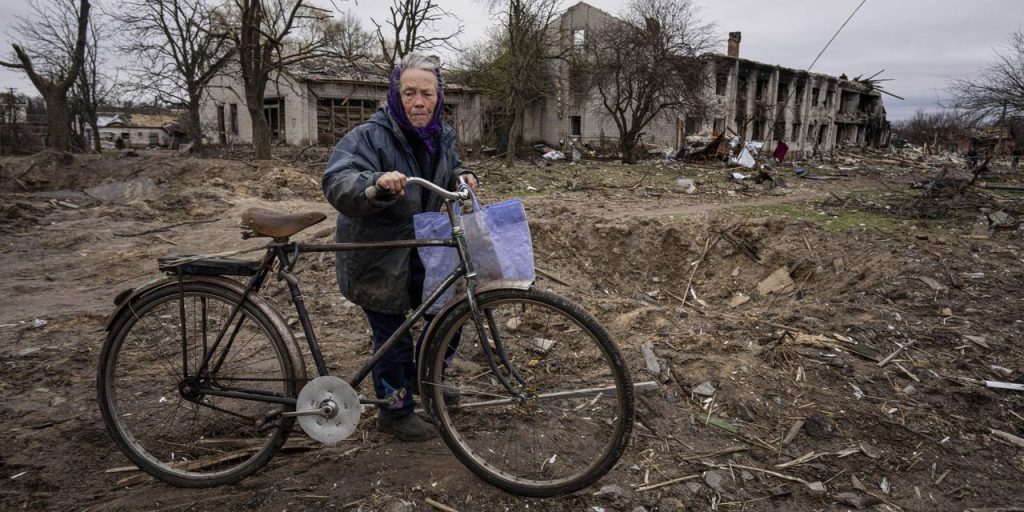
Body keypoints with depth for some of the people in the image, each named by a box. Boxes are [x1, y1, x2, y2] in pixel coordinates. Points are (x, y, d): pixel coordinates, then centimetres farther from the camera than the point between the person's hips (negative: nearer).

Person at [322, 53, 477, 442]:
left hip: (419, 249, 7)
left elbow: (448, 170, 23)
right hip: (376, 259, -7)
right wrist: (378, 181, -52)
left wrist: (461, 178, 0)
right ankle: (396, 412, 25)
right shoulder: (369, 136, -21)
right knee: (392, 336, 3)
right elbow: (337, 184, -33)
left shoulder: (440, 137, 3)